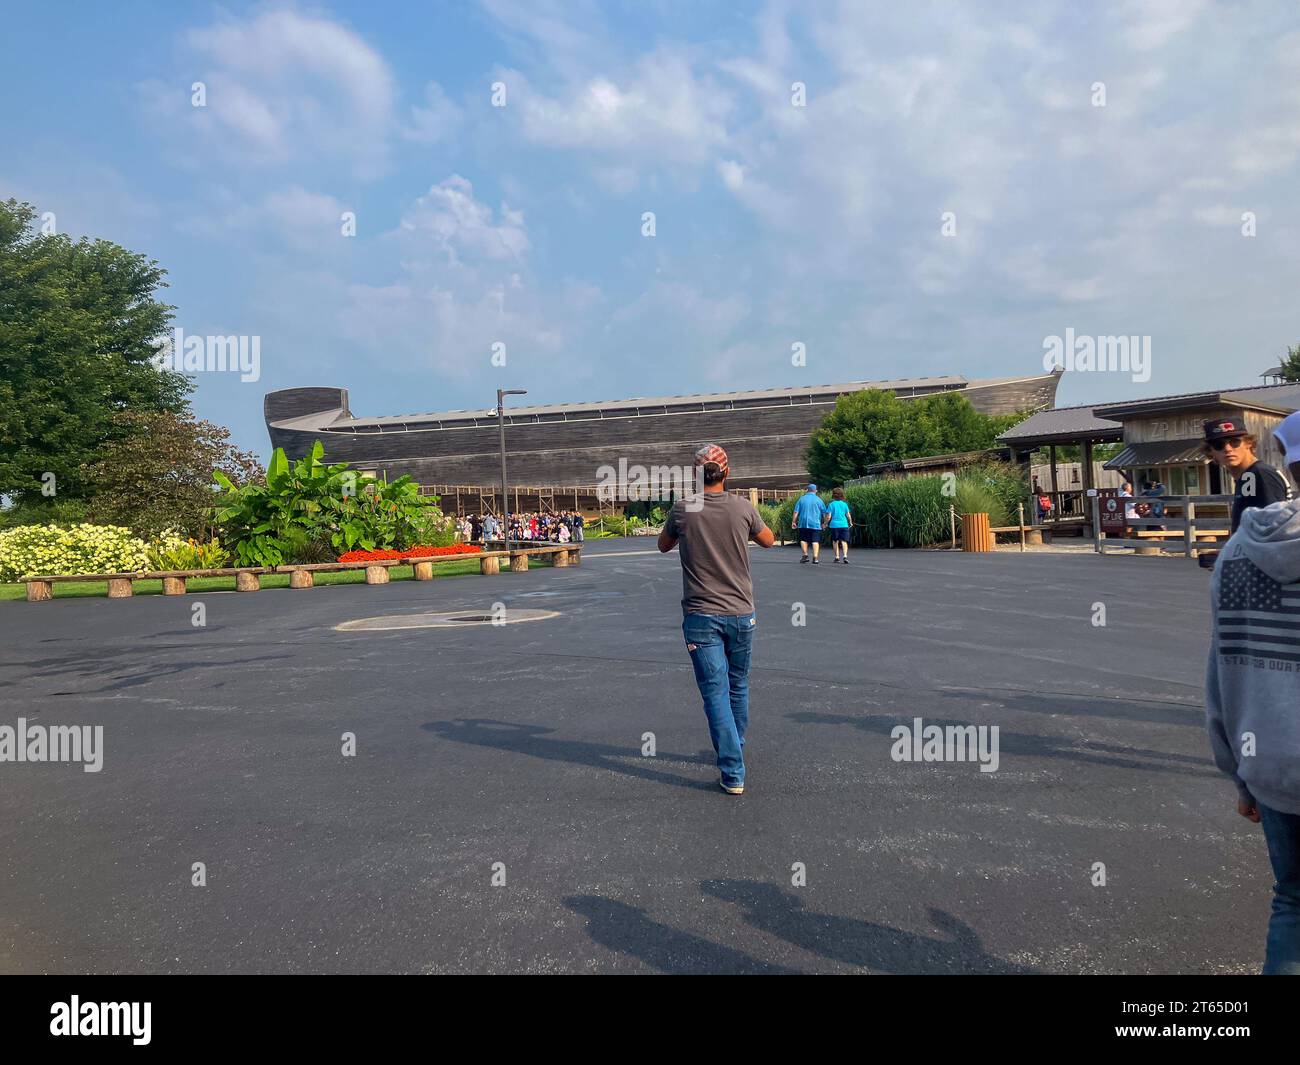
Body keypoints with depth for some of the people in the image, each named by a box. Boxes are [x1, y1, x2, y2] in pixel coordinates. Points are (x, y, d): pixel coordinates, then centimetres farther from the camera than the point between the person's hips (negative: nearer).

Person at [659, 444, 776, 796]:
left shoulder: (682, 509, -7)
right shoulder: (743, 508, -5)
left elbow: (663, 546, 12)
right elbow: (768, 540, 14)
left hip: (701, 616, -2)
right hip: (741, 613, 2)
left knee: (715, 692, 0)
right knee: (738, 686, 20)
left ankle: (732, 772, -3)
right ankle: (735, 748, 39)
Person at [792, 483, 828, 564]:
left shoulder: (802, 499, 5)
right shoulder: (818, 499, 3)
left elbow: (796, 512, 2)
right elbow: (824, 513, 8)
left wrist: (794, 522, 7)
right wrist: (824, 523, 18)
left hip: (803, 523, 1)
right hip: (815, 524, -1)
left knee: (803, 539, 14)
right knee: (815, 541, 0)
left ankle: (805, 555, 7)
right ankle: (815, 557, -7)